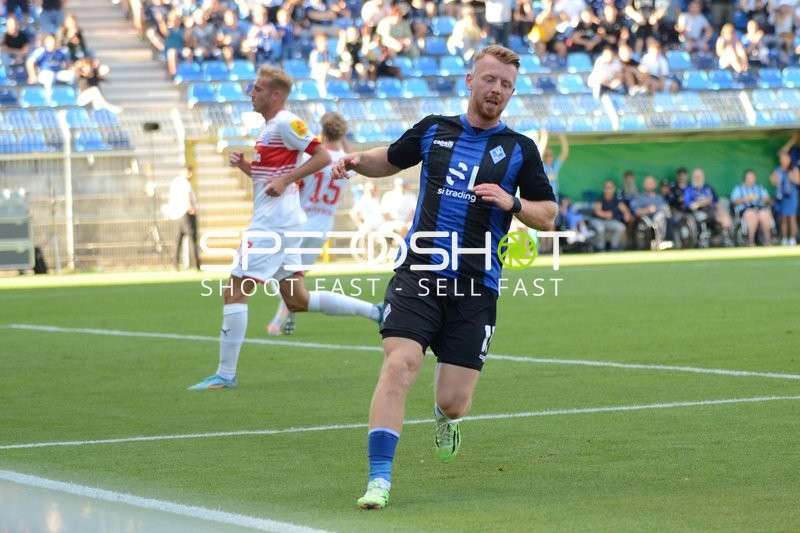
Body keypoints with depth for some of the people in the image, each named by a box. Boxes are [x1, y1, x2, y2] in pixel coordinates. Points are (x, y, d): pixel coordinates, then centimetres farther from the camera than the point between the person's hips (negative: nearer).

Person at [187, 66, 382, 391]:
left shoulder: (285, 123, -11)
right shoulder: (268, 127, 18)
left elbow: (323, 156, -16)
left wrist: (286, 179, -21)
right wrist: (244, 166, 7)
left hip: (272, 223, -11)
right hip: (278, 221, 11)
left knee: (234, 292, -9)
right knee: (296, 300, 13)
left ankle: (225, 374, -7)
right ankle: (375, 311, 16)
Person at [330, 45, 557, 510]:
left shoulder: (519, 149, 6)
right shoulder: (433, 130, 9)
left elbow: (548, 216, 8)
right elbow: (391, 160, 27)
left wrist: (513, 203, -12)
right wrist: (357, 160, 6)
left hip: (476, 289, 0)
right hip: (419, 275, 0)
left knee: (454, 402, -1)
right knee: (399, 366, -21)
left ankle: (447, 417, 39)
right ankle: (379, 480, -18)